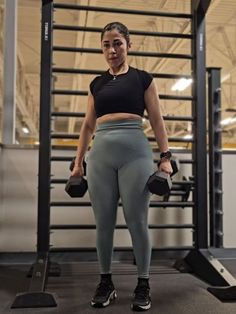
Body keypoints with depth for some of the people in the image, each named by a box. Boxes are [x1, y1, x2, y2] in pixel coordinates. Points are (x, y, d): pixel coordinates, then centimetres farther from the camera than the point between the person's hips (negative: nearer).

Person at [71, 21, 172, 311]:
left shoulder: (142, 78, 9)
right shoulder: (97, 83, 18)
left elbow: (156, 121, 7)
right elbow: (88, 125, 18)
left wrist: (165, 156, -2)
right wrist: (78, 161, 14)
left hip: (135, 151, -3)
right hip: (101, 153, 3)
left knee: (137, 221, 0)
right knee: (104, 222, 5)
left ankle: (143, 285, 15)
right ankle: (106, 283, 21)